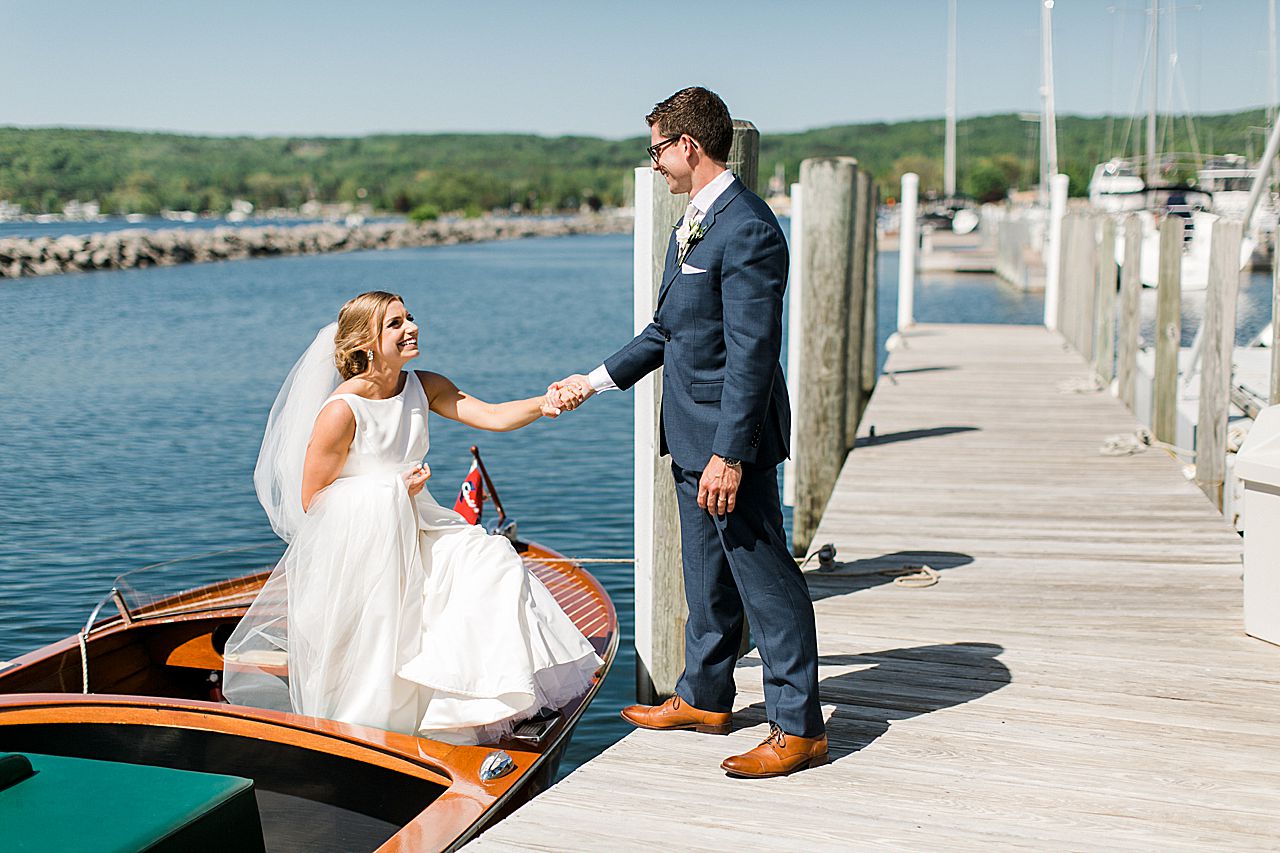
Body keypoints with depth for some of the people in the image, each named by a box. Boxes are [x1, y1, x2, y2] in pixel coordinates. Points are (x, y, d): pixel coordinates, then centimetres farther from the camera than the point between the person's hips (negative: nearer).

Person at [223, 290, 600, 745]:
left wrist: (543, 404, -32)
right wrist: (395, 489, -17)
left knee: (492, 560, -10)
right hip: (352, 546, -6)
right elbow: (311, 501, -14)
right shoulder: (341, 410, -19)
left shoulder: (423, 387, 0)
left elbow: (491, 416, -12)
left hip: (409, 529, 6)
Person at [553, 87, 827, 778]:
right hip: (692, 434, 10)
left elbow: (752, 354, -23)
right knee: (706, 573, 20)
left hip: (731, 435, -10)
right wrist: (597, 380, 23)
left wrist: (728, 453, -24)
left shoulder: (747, 230, -19)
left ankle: (798, 727, 7)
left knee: (763, 575, -2)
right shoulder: (693, 223, 13)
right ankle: (704, 698, 35)